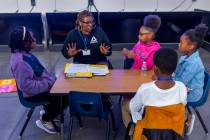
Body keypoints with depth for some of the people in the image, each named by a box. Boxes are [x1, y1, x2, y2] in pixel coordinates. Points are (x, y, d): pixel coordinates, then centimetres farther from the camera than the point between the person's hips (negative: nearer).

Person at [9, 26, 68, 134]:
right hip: (33, 93, -9)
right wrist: (48, 85, -24)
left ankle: (48, 111, 26)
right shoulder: (19, 61, -31)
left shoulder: (24, 53, 0)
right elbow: (26, 86, -32)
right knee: (65, 97, -11)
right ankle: (45, 120, 9)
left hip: (44, 83, 9)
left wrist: (52, 79, 4)